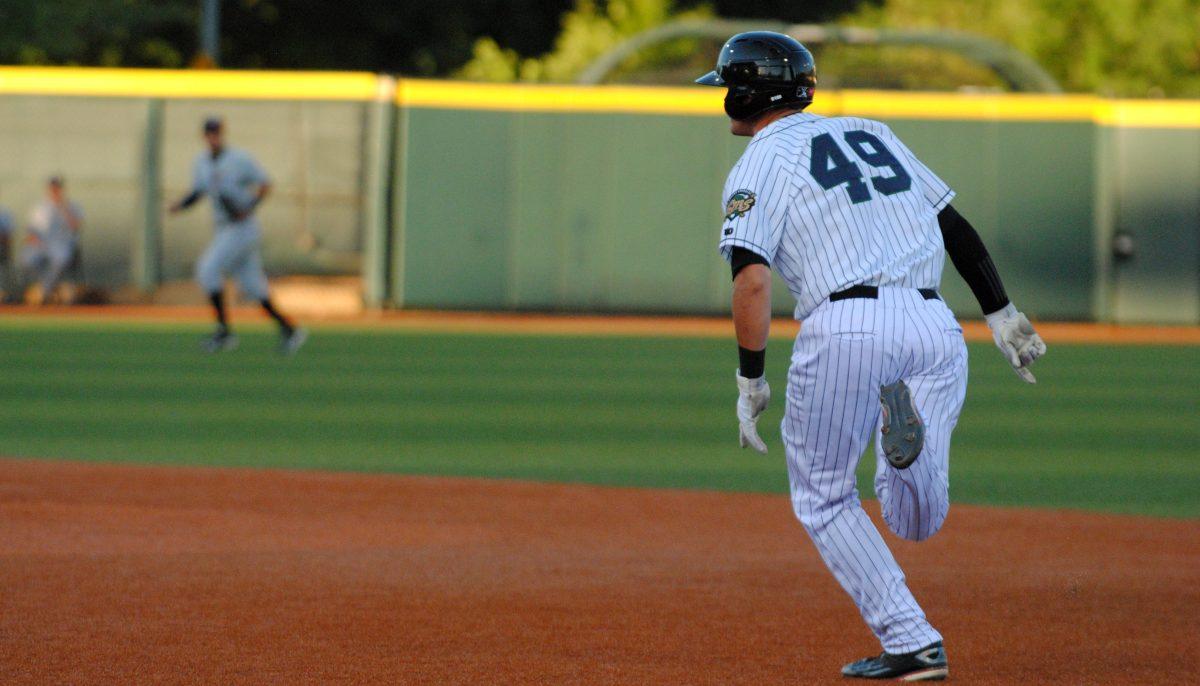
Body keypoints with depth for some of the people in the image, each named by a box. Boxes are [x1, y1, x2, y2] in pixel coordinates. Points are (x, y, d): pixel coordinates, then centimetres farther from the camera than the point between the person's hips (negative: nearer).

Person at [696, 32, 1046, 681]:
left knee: (823, 499, 14)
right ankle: (910, 426, -24)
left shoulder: (760, 164, 5)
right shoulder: (870, 133, 24)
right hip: (935, 328, 5)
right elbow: (954, 225, 22)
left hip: (847, 328, -5)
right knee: (916, 522, 10)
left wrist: (750, 380, -2)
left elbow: (752, 278, -8)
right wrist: (1001, 313, 24)